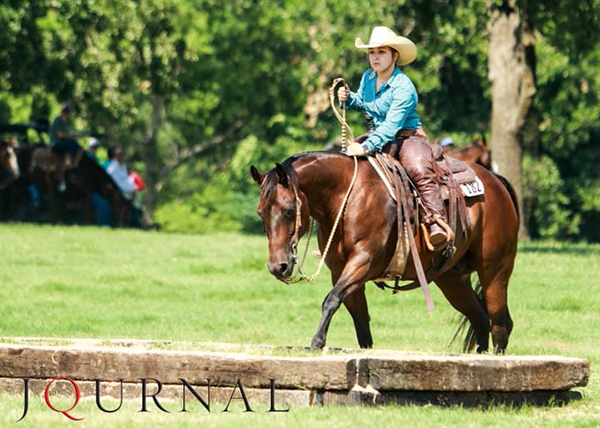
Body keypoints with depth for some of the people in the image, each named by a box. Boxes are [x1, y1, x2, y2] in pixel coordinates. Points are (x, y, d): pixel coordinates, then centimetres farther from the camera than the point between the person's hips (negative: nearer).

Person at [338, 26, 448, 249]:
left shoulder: (403, 88, -20)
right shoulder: (368, 78, 4)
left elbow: (391, 126, -29)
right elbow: (364, 102, 26)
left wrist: (367, 147, -41)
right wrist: (348, 98, 2)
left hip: (409, 139, -8)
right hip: (380, 139, 8)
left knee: (420, 171, -36)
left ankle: (436, 224, -44)